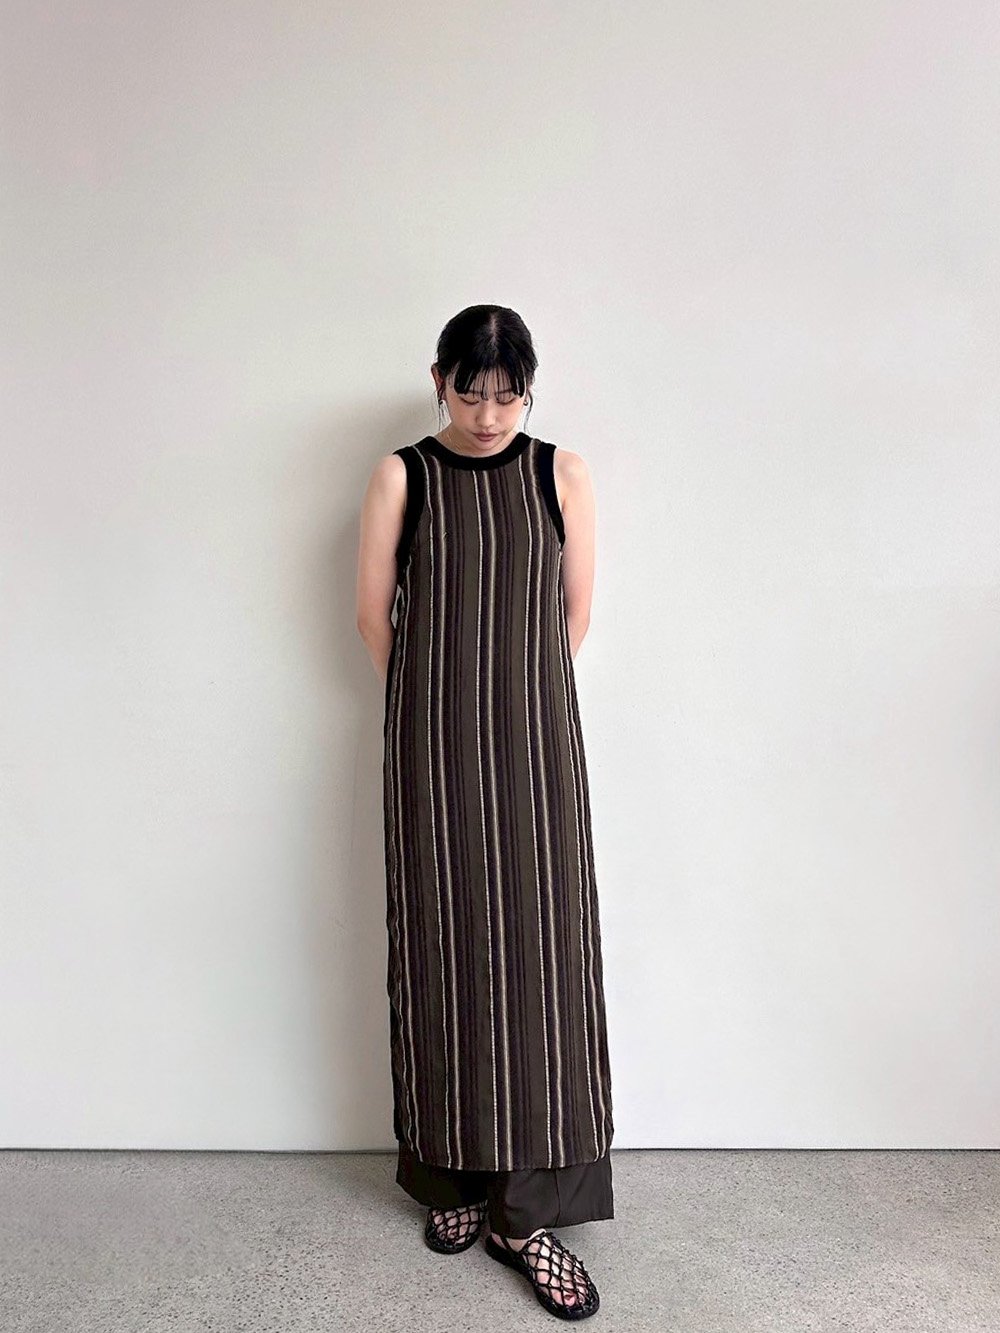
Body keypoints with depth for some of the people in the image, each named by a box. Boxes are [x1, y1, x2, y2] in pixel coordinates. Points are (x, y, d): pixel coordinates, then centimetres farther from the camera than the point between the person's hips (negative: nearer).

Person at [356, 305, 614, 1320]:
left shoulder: (563, 476, 5)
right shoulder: (402, 477, 3)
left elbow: (576, 612, 7)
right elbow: (375, 615, 4)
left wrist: (517, 702, 10)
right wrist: (440, 704, 9)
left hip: (536, 743, 1)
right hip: (431, 742, 0)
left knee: (540, 948, 0)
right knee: (443, 943, 6)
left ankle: (528, 1206, 13)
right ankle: (453, 1173, 25)